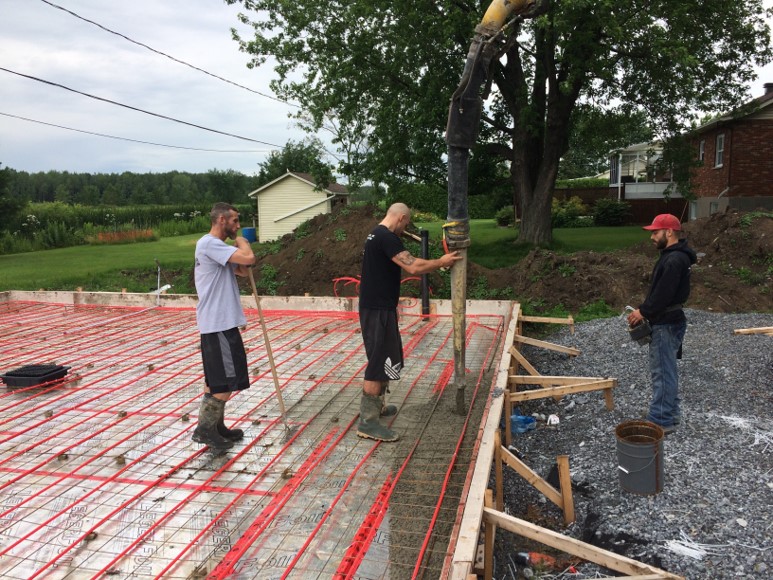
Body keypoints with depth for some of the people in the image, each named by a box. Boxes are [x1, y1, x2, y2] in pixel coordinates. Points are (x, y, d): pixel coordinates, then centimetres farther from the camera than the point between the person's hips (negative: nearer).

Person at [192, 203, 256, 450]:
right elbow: (248, 258, -27)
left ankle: (215, 426, 26)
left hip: (218, 322, 11)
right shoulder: (209, 243, -17)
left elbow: (243, 270, 19)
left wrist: (240, 244, 4)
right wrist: (241, 241, -7)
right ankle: (205, 429, 5)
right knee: (228, 380, -4)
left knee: (216, 379, 16)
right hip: (220, 323, -11)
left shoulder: (218, 247, 16)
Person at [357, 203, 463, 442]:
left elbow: (408, 262, 21)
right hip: (377, 309, -11)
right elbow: (413, 267, -24)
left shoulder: (378, 235, 16)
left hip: (377, 307, 11)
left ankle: (377, 405, 33)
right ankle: (367, 422, -4)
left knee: (383, 358, 21)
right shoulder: (387, 237, -18)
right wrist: (441, 262, -10)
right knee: (379, 362, -8)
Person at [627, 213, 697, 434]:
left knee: (662, 371, -4)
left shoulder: (674, 260, -22)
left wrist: (643, 312, -13)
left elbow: (663, 294, -25)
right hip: (667, 321, 11)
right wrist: (644, 310, 8)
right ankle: (671, 411, 30)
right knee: (667, 369, 19)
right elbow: (658, 291, 16)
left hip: (667, 324, -11)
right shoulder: (673, 256, 12)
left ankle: (661, 420, 3)